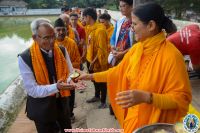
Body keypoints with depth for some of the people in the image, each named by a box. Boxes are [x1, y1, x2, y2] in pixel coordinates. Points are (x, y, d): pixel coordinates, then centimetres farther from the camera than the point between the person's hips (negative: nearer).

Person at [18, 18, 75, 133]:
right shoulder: (25, 58, -21)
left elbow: (70, 73, -1)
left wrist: (69, 81, -25)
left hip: (62, 102, 4)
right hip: (42, 107, -3)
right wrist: (56, 87, -33)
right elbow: (32, 90, -20)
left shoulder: (62, 50, -10)